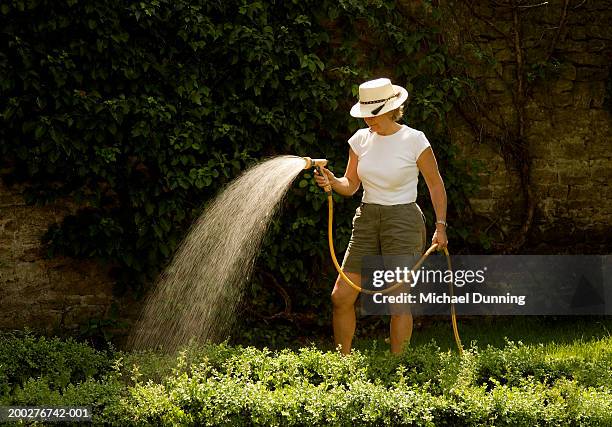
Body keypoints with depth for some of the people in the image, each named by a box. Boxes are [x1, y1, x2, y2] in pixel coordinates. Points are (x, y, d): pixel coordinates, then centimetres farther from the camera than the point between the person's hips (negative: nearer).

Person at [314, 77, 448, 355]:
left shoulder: (414, 140, -8)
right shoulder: (361, 139, 5)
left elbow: (435, 185, 1)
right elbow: (351, 185, 10)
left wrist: (440, 226, -2)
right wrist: (331, 182, -12)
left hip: (403, 221, -5)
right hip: (366, 220, 5)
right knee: (341, 296, 0)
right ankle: (342, 359, 14)